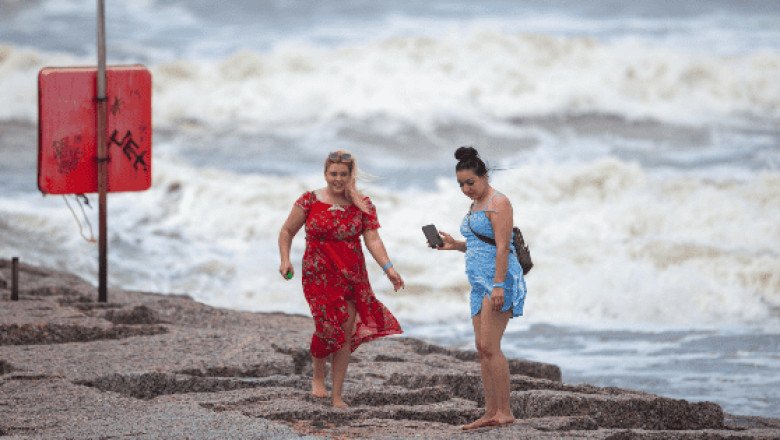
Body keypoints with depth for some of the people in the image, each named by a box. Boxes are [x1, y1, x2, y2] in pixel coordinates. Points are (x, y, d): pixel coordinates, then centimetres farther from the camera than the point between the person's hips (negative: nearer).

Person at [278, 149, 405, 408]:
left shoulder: (362, 205, 4)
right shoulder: (310, 201, -1)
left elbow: (372, 239, -5)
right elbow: (287, 231, 9)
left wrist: (388, 268, -19)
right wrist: (285, 260, -7)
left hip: (352, 276, 2)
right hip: (319, 275, -2)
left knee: (346, 334, -1)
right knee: (329, 324, -17)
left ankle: (337, 395, 9)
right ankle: (318, 377, 11)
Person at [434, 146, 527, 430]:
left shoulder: (498, 203, -10)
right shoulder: (476, 205, 19)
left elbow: (502, 246, -18)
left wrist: (498, 285, -24)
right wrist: (455, 245, 11)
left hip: (499, 279, -10)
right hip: (480, 281, 10)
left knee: (489, 346, -15)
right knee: (483, 348, 5)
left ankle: (505, 412, -13)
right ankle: (491, 413, 6)